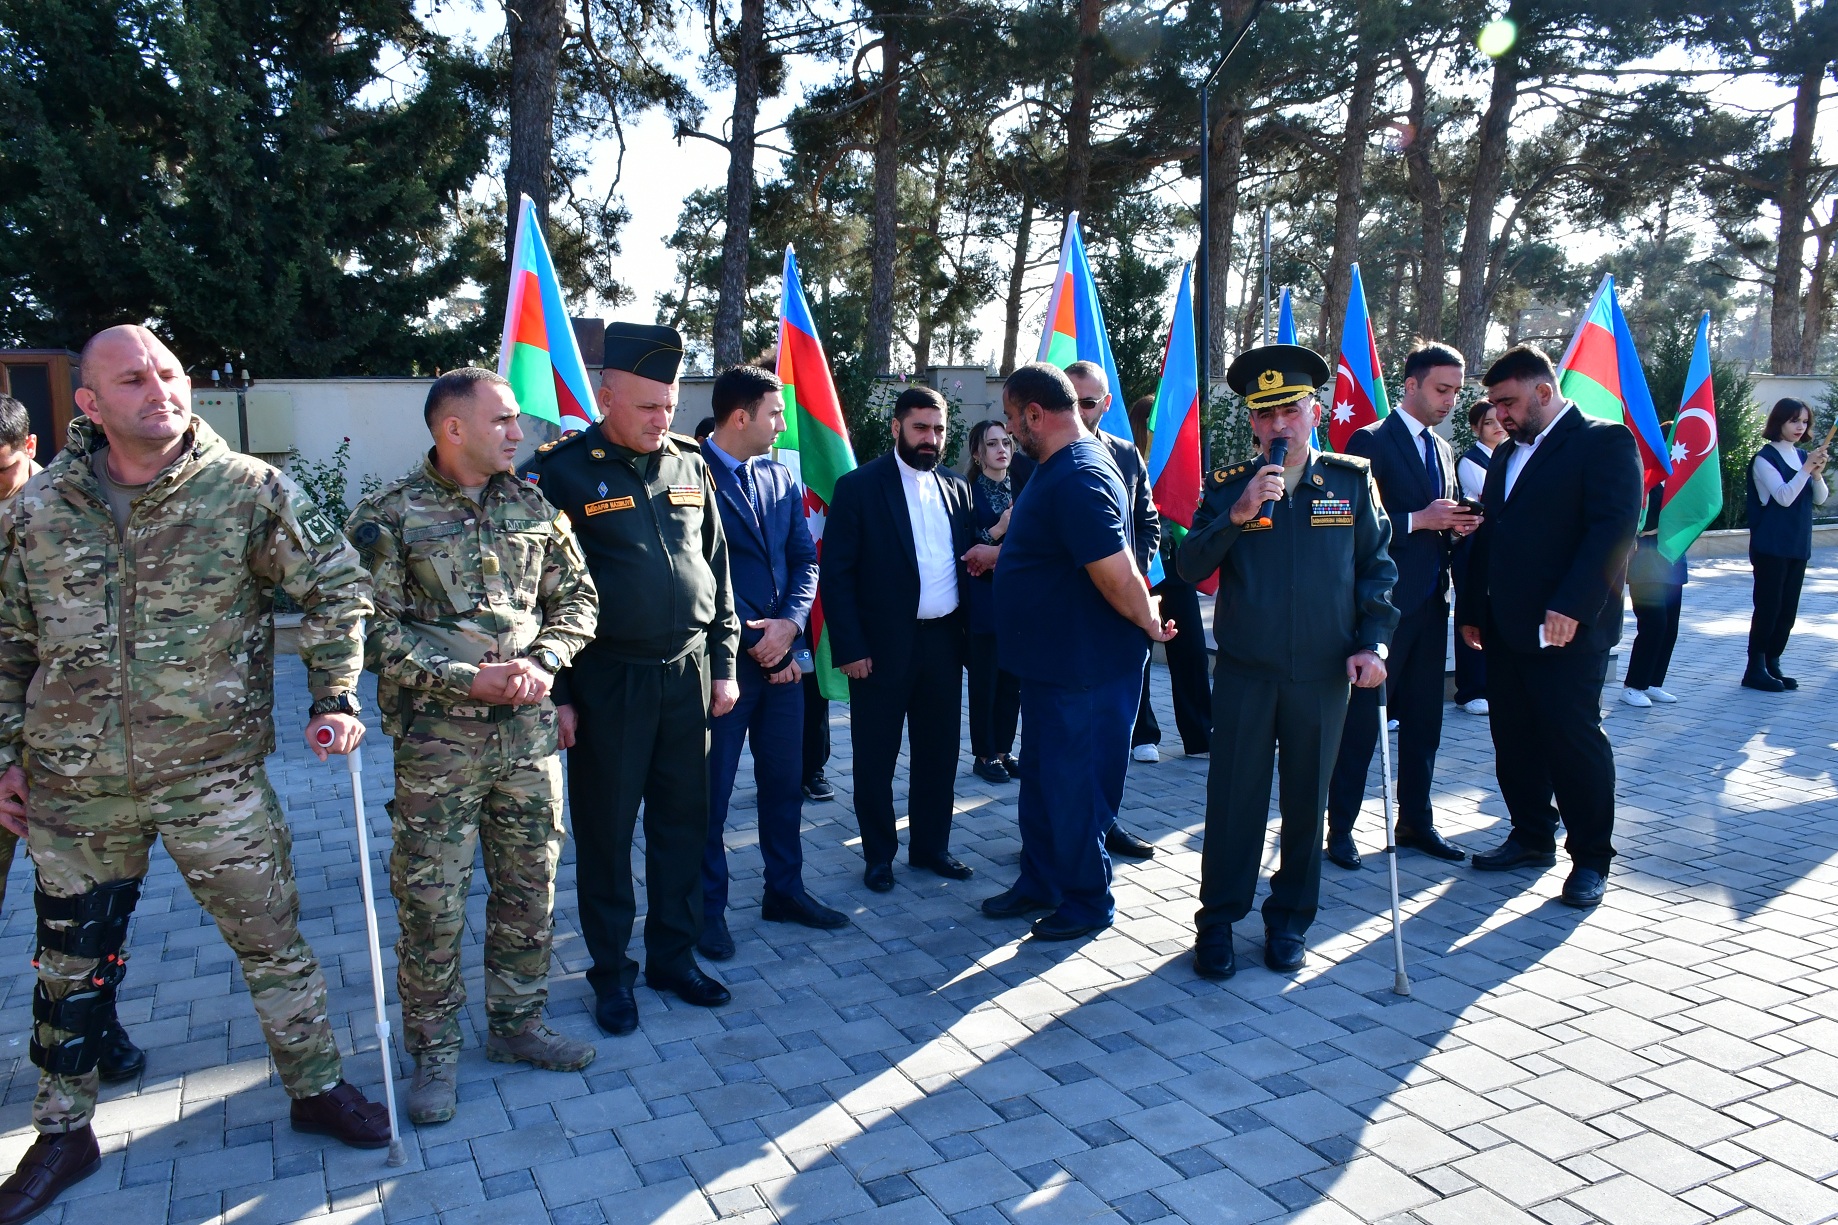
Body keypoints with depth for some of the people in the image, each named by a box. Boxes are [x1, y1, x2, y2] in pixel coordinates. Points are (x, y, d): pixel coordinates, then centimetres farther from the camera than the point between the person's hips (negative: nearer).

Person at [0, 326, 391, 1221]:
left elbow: (336, 584, -2)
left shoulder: (247, 490, -7)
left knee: (271, 938, 6)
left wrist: (335, 696, -10)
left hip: (215, 775, -3)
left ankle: (317, 1087, 27)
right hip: (73, 788, 3)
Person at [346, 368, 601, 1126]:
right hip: (437, 739, -4)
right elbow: (375, 630, -10)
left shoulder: (532, 506, 7)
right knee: (432, 901, 3)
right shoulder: (388, 517, -5)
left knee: (530, 889, 13)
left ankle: (517, 1024, 31)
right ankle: (435, 1053, 21)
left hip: (529, 731, 4)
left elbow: (576, 596, 10)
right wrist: (468, 680, -17)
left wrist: (544, 661, -8)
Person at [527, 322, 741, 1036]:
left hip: (688, 673, 4)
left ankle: (673, 956, 29)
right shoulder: (562, 470, -7)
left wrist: (724, 663, 9)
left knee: (683, 822, 12)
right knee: (606, 830, 7)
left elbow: (717, 566, 13)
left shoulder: (688, 464, 7)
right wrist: (555, 694, -8)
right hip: (607, 679, -4)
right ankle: (611, 971, 24)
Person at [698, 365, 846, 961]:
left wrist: (789, 623, -9)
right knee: (710, 789, 5)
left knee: (784, 780, 15)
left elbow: (805, 559, 9)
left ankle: (784, 889, 30)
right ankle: (709, 905, 21)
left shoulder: (782, 478, 10)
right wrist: (750, 643, -11)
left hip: (781, 652, 6)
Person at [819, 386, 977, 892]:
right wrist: (849, 648, -13)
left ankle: (931, 845, 28)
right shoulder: (858, 486, -5)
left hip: (944, 641, 4)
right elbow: (836, 573, -7)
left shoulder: (957, 489, 10)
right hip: (883, 644, -4)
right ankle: (878, 854, 22)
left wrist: (971, 631, 2)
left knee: (939, 753, 13)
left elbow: (968, 558, 14)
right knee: (875, 756, 7)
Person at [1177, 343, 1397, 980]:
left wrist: (1373, 642, -5)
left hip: (1323, 674, 1)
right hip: (1243, 671, -1)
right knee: (1233, 798, 4)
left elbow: (1376, 567, 6)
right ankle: (1218, 922, 17)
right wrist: (1238, 514, -21)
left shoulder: (1353, 479, 3)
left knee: (1306, 801, 12)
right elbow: (1189, 567, -7)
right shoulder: (1228, 485, 2)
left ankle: (1289, 920, 28)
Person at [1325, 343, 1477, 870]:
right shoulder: (1370, 441, -8)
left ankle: (1415, 821, 23)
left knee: (1423, 719, 12)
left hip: (1430, 604, 8)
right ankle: (1340, 827, 6)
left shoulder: (1442, 449, 17)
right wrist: (1419, 520, -20)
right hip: (1383, 603, -8)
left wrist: (1457, 525, 1)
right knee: (1362, 719, -2)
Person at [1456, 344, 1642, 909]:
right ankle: (1532, 837, 26)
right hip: (1504, 628, 7)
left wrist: (1572, 607, -22)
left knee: (1574, 737, -1)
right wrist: (1471, 608, 13)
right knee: (1514, 739, 11)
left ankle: (1591, 858, 12)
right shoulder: (1505, 454, 18)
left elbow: (1614, 527, -15)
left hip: (1568, 629, -7)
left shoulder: (1604, 441, -5)